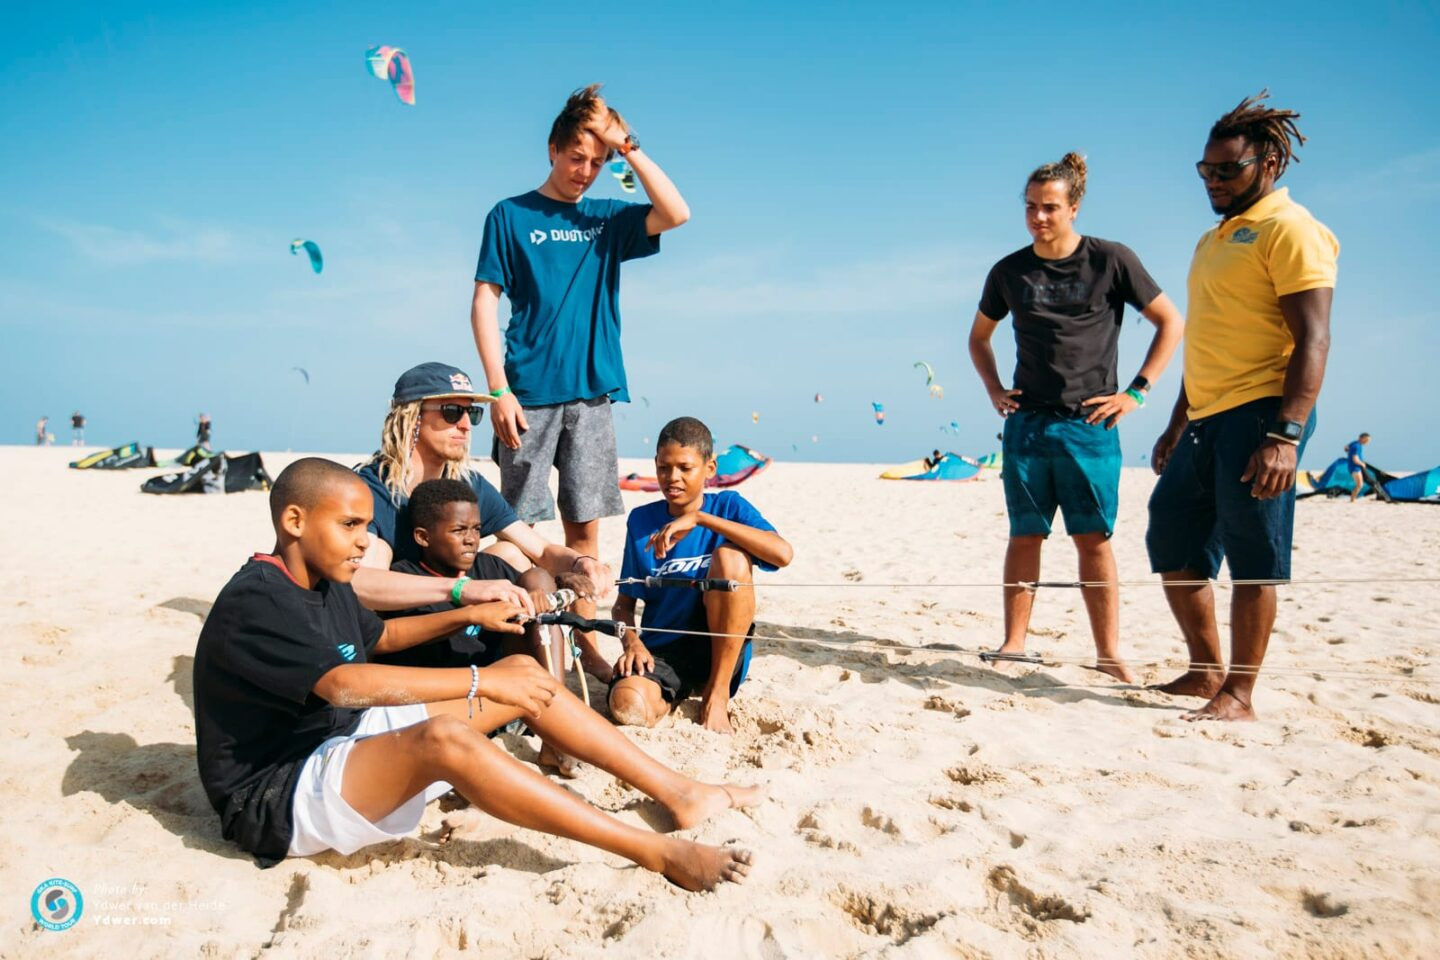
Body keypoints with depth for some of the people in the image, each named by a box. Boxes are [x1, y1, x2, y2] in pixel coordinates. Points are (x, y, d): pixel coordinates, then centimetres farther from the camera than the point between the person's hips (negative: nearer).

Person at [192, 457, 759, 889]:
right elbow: (345, 684, -33)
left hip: (344, 741, 9)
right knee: (443, 737, -39)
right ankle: (659, 854, -36)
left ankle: (678, 793, -3)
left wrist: (469, 615, 13)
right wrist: (481, 681, -32)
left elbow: (380, 636, 27)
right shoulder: (253, 601, -21)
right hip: (278, 798, -9)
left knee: (523, 673, -2)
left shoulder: (326, 585, 9)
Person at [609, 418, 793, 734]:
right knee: (628, 707, -34)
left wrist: (699, 518, -26)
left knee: (731, 557, -27)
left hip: (720, 649, 0)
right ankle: (678, 693, 5)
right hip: (662, 649, 0)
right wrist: (632, 642, -18)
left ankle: (717, 691, -12)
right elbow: (624, 602, 5)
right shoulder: (641, 521, 3)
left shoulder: (728, 506, -3)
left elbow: (783, 554, -24)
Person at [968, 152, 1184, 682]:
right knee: (1025, 535, 4)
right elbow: (979, 336, 23)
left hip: (1089, 424, -2)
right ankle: (1014, 643, 11)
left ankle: (1108, 652, 6)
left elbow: (1171, 323, 4)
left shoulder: (1111, 260, -1)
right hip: (1026, 422, 2)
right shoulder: (1009, 271, 7)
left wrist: (1136, 392, -2)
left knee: (1094, 538, -2)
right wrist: (994, 390, 9)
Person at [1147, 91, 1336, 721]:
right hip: (1207, 419, 9)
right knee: (1171, 540, 10)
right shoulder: (1215, 239, 22)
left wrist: (1286, 435, -24)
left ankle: (1238, 695, 7)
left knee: (1252, 560, -3)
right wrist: (1176, 428, 24)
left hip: (1259, 415, -9)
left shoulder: (1289, 228, -6)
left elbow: (1313, 340, -15)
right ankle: (1205, 671, 23)